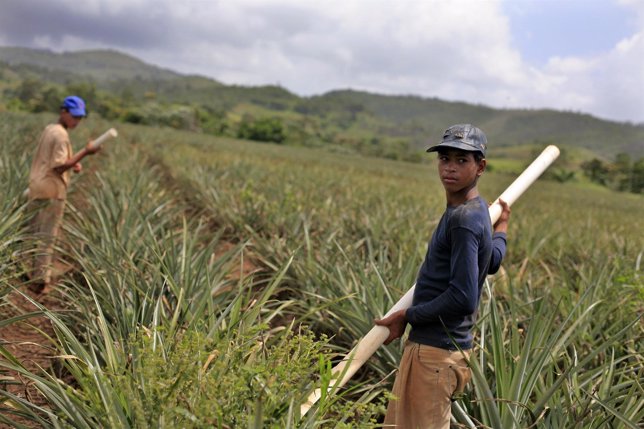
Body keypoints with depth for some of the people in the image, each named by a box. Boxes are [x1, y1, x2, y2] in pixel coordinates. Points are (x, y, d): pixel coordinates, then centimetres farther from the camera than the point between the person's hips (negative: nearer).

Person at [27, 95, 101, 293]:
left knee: (36, 234, 16)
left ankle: (34, 275, 26)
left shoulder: (49, 129, 14)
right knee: (47, 236, -3)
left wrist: (73, 163, 10)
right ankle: (41, 281, 1)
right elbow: (59, 167, -20)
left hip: (38, 188, 9)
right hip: (52, 191, -9)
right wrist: (84, 153, -24)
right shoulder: (61, 135, -15)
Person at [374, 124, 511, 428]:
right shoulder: (476, 210, 10)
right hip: (444, 346, 10)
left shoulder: (464, 220, -20)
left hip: (434, 352, -10)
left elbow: (463, 298, -25)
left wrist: (406, 316, -13)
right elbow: (492, 262, 27)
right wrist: (501, 228, 47)